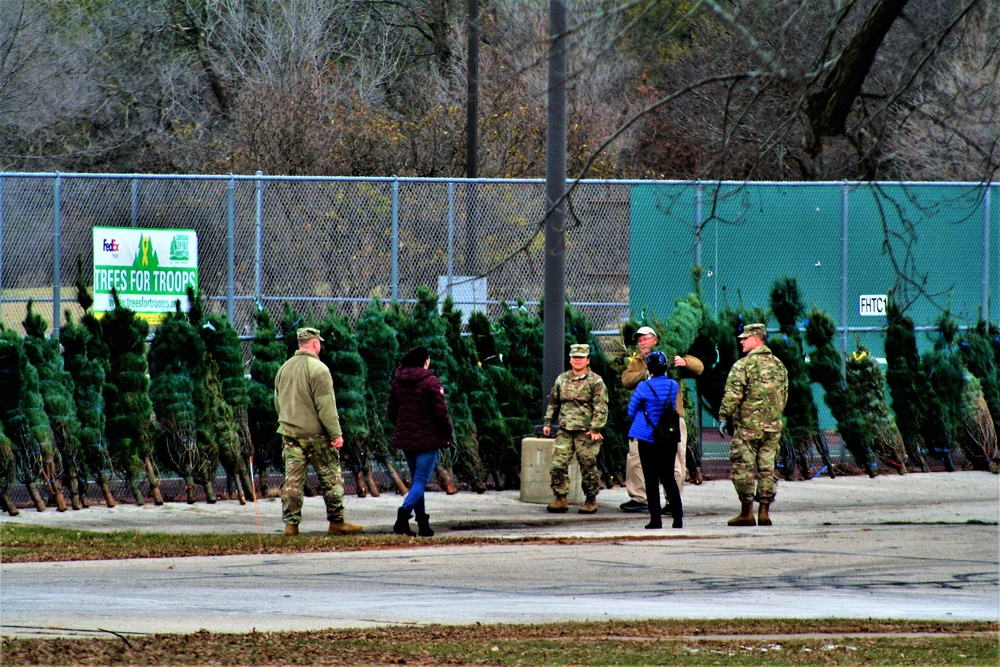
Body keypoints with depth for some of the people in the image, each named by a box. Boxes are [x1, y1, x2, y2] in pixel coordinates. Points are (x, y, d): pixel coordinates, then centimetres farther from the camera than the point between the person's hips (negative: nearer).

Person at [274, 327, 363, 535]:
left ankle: (291, 523, 2)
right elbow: (326, 405, -16)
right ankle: (336, 522, 7)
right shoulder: (317, 369, -13)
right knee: (331, 478, 4)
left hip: (290, 433, 6)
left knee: (292, 479, 6)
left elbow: (278, 402, 18)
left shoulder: (284, 368, 10)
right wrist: (335, 433, -13)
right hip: (315, 433, -6)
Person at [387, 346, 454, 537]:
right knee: (420, 481, -6)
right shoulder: (431, 381, -12)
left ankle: (423, 524, 14)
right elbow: (441, 412, -13)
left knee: (416, 480, 16)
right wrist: (447, 434, 0)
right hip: (428, 440, -6)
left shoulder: (398, 381, 5)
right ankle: (404, 513, -29)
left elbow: (391, 411, 12)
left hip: (405, 439, 6)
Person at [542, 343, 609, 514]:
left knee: (588, 466, 0)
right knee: (558, 464, -5)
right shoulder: (562, 380, 14)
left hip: (586, 431, -4)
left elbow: (601, 407, -6)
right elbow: (553, 402, 24)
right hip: (565, 430, 4)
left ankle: (591, 500, 11)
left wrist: (595, 428, -14)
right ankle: (560, 499, 2)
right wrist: (547, 422, 18)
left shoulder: (595, 381, -1)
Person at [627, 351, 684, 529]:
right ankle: (678, 517, 6)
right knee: (668, 477, 11)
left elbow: (631, 411, -1)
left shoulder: (644, 387, -12)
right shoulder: (674, 386, -1)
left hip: (648, 439, -4)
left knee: (651, 479, 2)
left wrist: (637, 426, 18)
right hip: (669, 439, 4)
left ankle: (655, 519, -1)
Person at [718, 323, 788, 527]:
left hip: (748, 425, -6)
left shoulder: (743, 365, -9)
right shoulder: (778, 366, 12)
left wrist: (724, 417, -5)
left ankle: (746, 512, -3)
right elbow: (784, 395, 18)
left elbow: (732, 395, -14)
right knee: (767, 468, 8)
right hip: (773, 426, 6)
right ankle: (764, 511, 6)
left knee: (743, 467, -1)